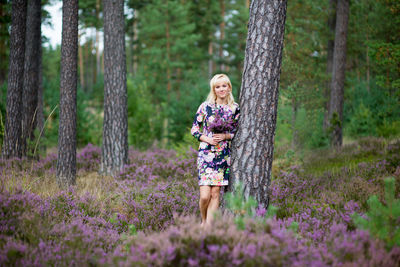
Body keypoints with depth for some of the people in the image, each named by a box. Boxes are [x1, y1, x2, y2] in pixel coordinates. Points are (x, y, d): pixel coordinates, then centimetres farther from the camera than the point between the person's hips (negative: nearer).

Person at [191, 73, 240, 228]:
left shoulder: (234, 108, 5)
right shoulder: (205, 106, -1)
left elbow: (237, 132, 11)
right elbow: (194, 129, 4)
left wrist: (226, 136, -9)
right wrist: (207, 139, -12)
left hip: (223, 155, 2)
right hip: (205, 153, -2)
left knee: (215, 193, 0)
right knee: (205, 195, -9)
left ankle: (209, 225, 8)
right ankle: (203, 222, 17)